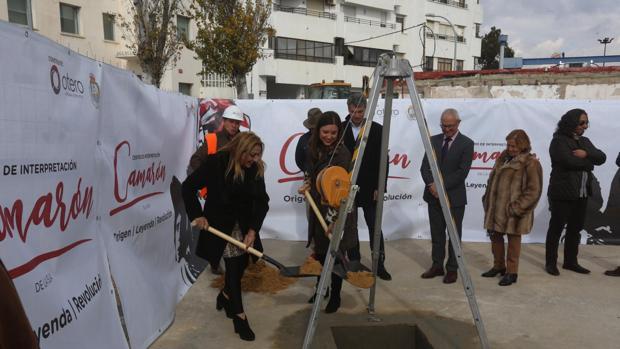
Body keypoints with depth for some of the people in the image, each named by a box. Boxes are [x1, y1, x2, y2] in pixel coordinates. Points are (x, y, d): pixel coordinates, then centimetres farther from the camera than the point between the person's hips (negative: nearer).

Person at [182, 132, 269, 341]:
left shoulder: (256, 168, -8)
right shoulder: (215, 163, -18)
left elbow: (262, 201, -8)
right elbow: (188, 187, -11)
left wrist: (253, 229, -16)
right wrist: (196, 215, -16)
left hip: (244, 223, 5)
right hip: (220, 223, -4)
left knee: (242, 262, 10)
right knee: (233, 264, -5)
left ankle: (225, 296, 38)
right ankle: (239, 316, 5)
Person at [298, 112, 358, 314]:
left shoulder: (342, 153, -18)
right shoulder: (313, 150, 2)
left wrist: (334, 215, -30)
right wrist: (308, 185, 0)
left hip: (337, 213, -6)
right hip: (318, 210, 6)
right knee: (320, 254, 16)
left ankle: (335, 297, 22)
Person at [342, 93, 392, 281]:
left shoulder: (377, 129, -2)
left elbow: (383, 160, -2)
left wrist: (379, 187, -7)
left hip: (369, 189, -1)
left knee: (375, 227, 2)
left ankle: (379, 264, 12)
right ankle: (354, 263, 20)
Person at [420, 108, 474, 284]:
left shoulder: (466, 143, -6)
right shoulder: (433, 140, 7)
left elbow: (462, 172, -13)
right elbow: (425, 166, 4)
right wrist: (431, 184, -13)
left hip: (454, 197, -4)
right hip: (434, 196, 4)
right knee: (436, 234, 12)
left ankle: (452, 269, 15)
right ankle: (437, 266, 22)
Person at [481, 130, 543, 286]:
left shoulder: (530, 163, -12)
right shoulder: (503, 158, 10)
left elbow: (533, 191, -15)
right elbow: (492, 180, 18)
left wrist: (515, 208, -18)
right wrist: (488, 200, 10)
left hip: (514, 212, -7)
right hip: (496, 208, 7)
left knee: (513, 241, 6)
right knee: (495, 237, 16)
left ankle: (511, 272, 18)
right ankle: (499, 266, 34)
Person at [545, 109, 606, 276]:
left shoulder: (584, 141, 15)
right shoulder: (559, 141, -7)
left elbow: (601, 157, 4)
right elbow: (570, 161, -21)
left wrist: (586, 154, -14)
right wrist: (588, 163, -5)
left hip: (581, 194, 7)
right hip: (563, 193, -7)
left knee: (575, 229, 12)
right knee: (556, 228, 0)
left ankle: (570, 261, 22)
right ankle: (551, 263, 7)